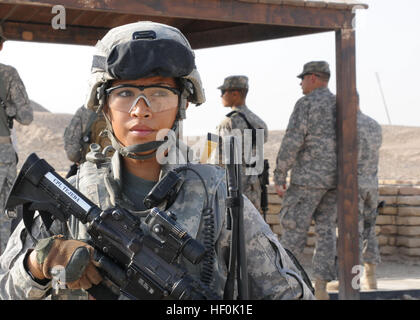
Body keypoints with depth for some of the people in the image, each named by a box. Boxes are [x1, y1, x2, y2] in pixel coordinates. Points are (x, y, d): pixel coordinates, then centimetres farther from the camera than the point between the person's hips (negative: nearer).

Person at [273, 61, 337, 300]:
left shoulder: (306, 104, -9)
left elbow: (292, 141, -16)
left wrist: (279, 176, -10)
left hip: (308, 177, -6)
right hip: (335, 178, 6)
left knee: (294, 229, -1)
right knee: (326, 230, 7)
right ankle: (321, 287, 4)